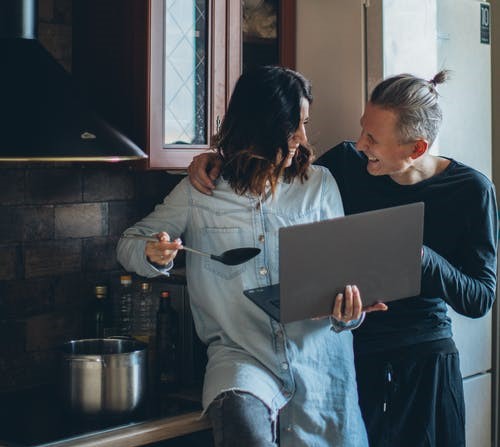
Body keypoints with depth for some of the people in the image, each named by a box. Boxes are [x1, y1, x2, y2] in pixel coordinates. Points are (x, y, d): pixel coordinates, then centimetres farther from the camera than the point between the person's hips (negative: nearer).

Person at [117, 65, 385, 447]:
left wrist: (348, 312, -16)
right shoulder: (200, 192, 3)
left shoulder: (320, 184, 6)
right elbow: (129, 243, 11)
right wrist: (154, 255, -13)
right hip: (241, 357, -2)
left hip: (318, 364, 3)